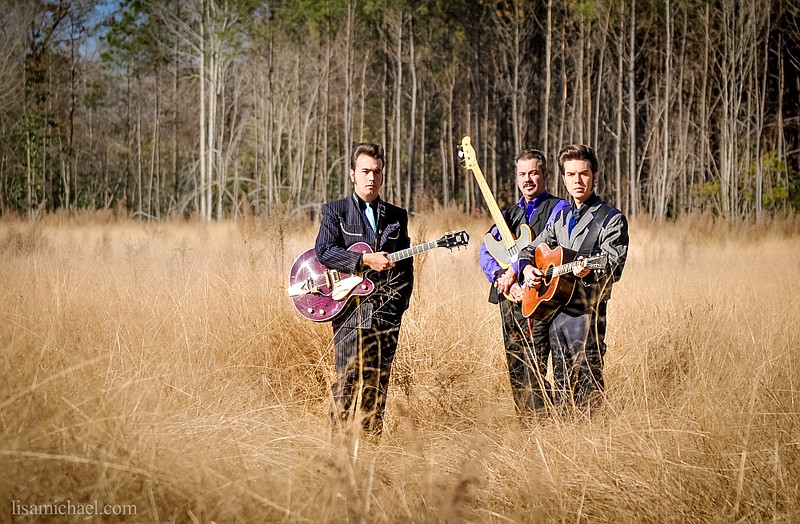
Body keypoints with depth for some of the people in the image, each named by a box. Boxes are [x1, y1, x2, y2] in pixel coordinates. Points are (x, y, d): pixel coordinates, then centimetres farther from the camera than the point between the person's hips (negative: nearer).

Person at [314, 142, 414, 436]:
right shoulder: (335, 211, 6)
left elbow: (406, 268, 18)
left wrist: (398, 302, 4)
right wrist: (366, 261, -18)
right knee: (348, 381, -9)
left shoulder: (397, 217, 16)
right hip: (350, 307, -3)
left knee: (377, 384, 4)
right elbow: (323, 251, -10)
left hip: (386, 311, 3)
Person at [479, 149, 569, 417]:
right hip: (508, 299, 7)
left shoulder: (558, 209, 1)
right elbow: (486, 252, 10)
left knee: (534, 373, -15)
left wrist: (514, 270, -16)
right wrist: (503, 278, -8)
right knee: (515, 373, 8)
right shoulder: (509, 213, 21)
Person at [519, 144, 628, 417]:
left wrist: (589, 271, -34)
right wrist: (527, 268, 3)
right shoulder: (561, 218, 17)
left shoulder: (611, 218, -4)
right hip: (555, 310, 7)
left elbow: (614, 267, -14)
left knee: (588, 389, -8)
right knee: (561, 388, 11)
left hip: (586, 312, -7)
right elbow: (530, 249, 25)